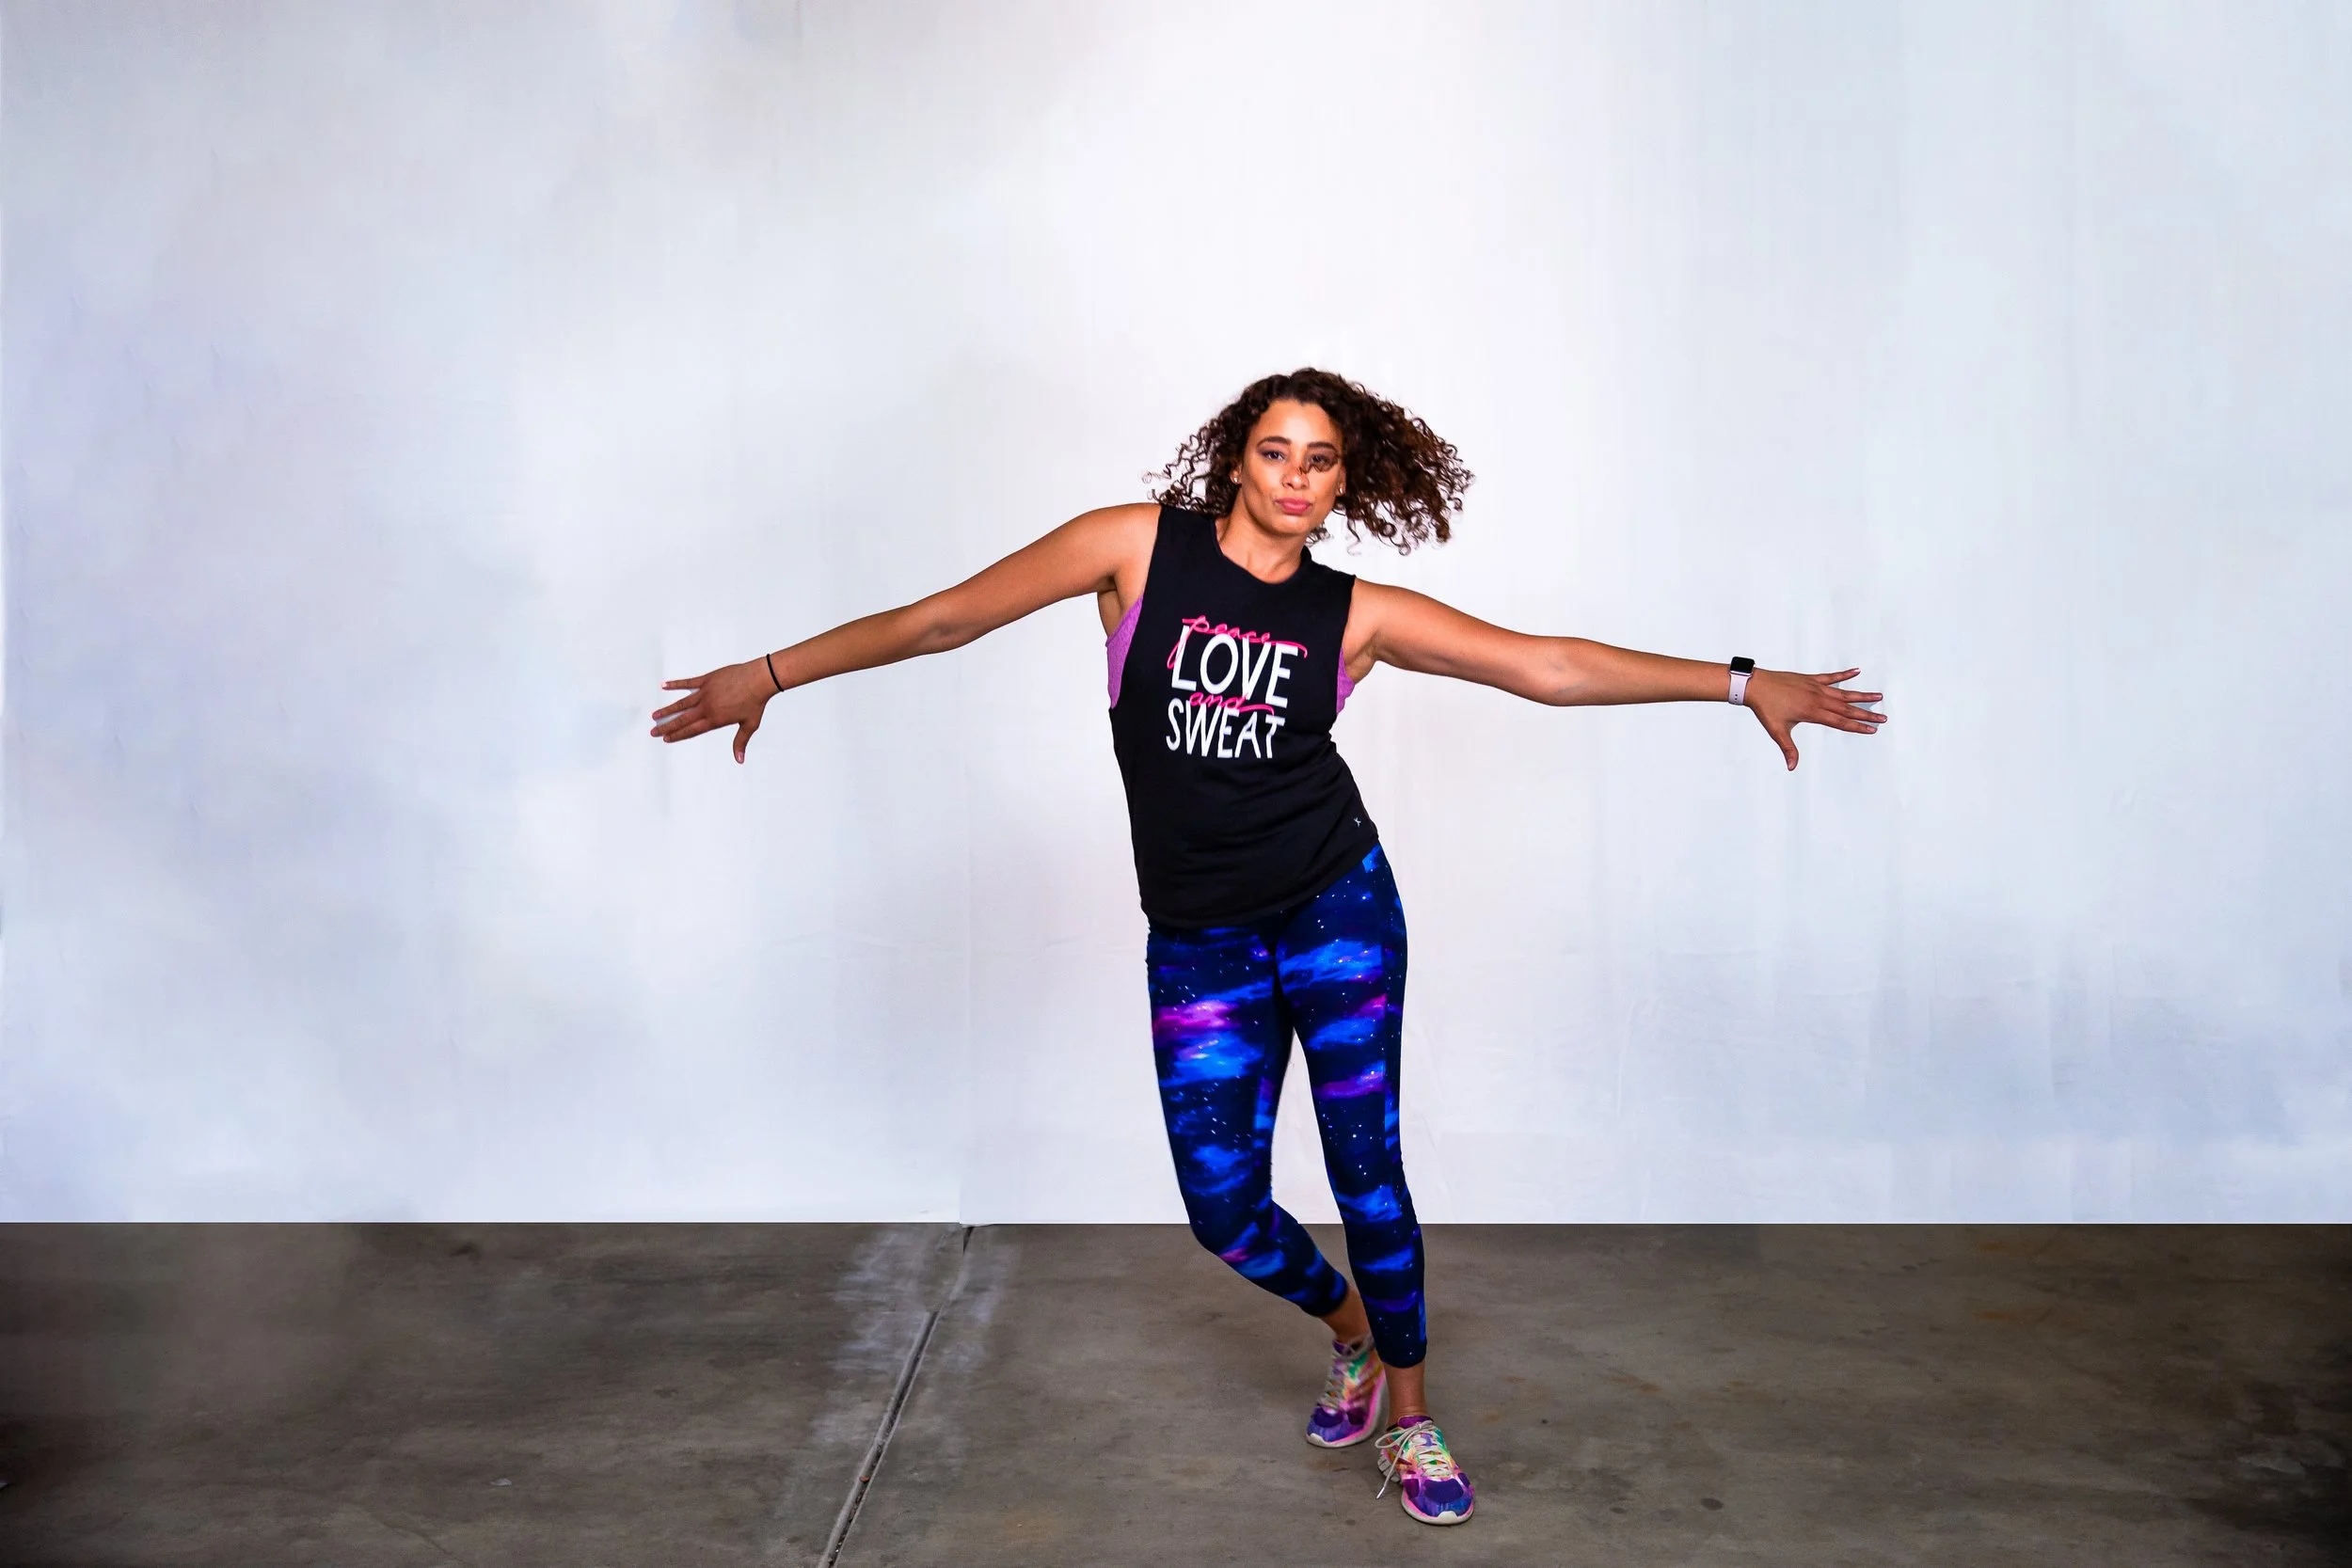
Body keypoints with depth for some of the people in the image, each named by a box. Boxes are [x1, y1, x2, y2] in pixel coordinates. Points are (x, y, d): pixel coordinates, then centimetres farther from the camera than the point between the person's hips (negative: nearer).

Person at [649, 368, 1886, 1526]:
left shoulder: (1355, 615, -2)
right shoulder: (1142, 546, -4)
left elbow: (1550, 666, -3)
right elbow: (951, 615, 0)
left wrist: (1741, 684, -8)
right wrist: (773, 673, 3)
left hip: (1336, 910, 0)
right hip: (1197, 941, 0)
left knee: (1364, 1165, 3)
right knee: (1222, 1205, 2)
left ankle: (1407, 1415, 27)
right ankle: (1349, 1329, 36)